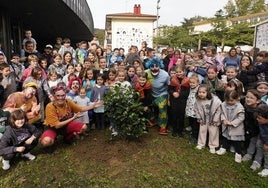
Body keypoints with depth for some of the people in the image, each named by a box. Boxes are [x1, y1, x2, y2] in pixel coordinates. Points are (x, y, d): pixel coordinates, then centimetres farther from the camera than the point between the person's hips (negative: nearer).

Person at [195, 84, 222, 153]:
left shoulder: (215, 100, -29)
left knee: (213, 132, 9)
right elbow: (196, 109, 0)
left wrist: (215, 120, -13)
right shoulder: (198, 100, -18)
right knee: (202, 131, 15)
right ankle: (201, 144, 34)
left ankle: (212, 146, 28)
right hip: (203, 120, 3)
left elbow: (219, 110, -18)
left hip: (213, 120, -3)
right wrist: (199, 118, 0)